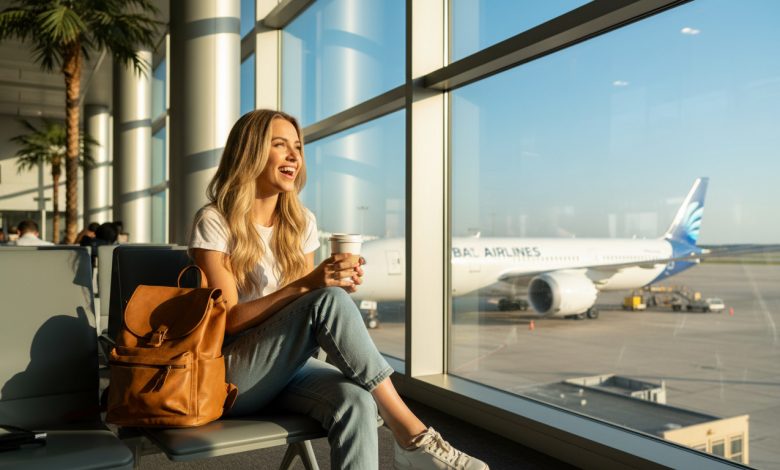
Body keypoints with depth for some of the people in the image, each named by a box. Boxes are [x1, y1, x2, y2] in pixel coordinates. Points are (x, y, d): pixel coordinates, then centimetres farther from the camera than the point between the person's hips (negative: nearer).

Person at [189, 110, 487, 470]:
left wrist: (336, 288, -13)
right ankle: (412, 435, -25)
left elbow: (308, 311, 10)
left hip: (288, 364, 5)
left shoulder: (301, 222, 8)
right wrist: (306, 286, -28)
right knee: (328, 301, -31)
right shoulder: (214, 222, -8)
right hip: (232, 373, -4)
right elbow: (229, 319, -15)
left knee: (356, 402, -32)